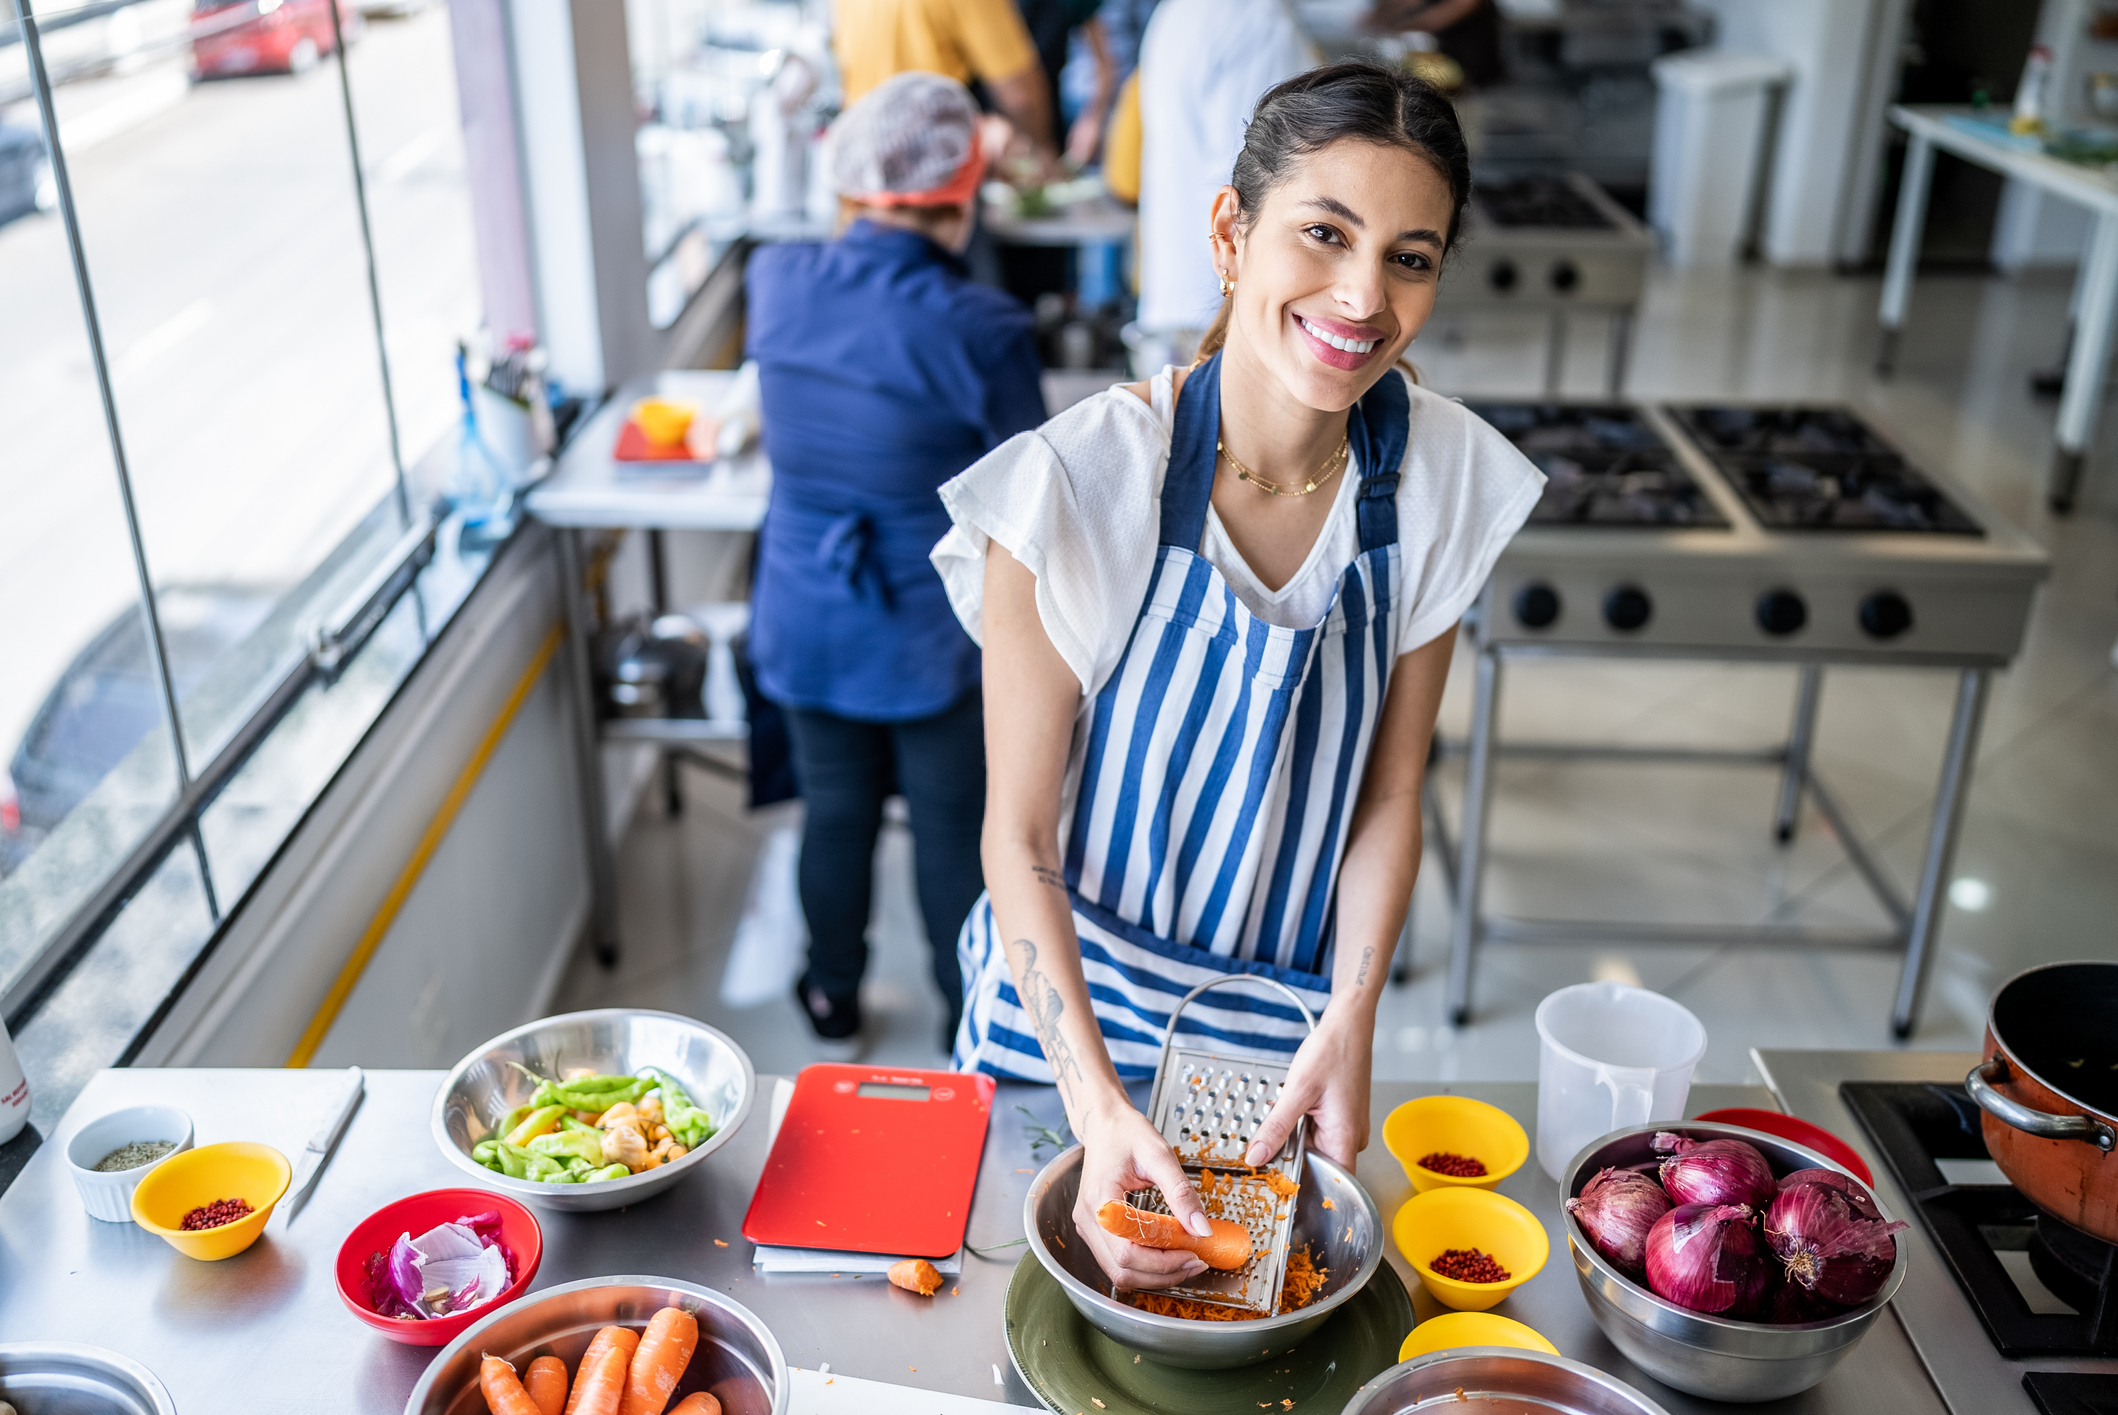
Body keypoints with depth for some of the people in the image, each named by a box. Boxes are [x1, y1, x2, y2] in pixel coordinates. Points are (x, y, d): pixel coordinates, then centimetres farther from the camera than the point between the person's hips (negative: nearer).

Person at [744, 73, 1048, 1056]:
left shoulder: (775, 283, -10)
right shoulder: (980, 330, -23)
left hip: (806, 628, 4)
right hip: (937, 641, -4)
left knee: (835, 817, 23)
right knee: (956, 836, 15)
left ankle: (834, 1002, 43)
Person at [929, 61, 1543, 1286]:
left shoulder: (1444, 478, -14)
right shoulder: (1078, 486, -25)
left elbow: (1390, 792, -4)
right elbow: (1020, 834, -19)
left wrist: (1350, 1025, -15)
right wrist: (1100, 1105, -28)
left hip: (1287, 1041, 3)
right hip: (1070, 1016, -2)